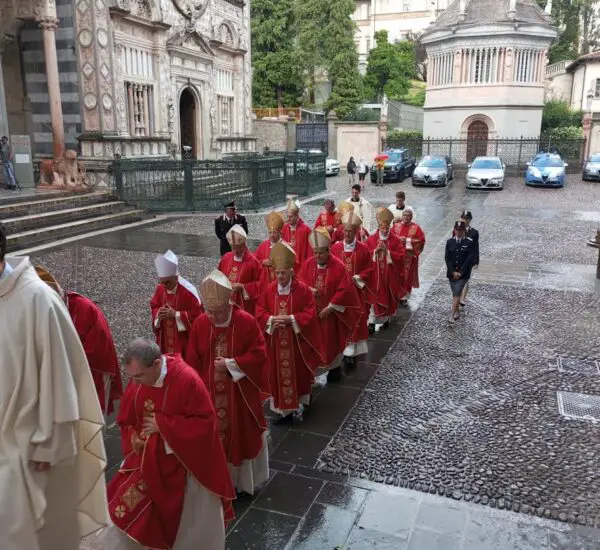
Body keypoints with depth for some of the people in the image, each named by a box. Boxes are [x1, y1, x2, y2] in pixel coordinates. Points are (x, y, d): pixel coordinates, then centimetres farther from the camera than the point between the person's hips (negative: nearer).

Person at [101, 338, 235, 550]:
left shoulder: (187, 379, -26)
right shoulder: (137, 382, -9)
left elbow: (205, 423, -23)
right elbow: (125, 421, 6)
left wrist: (162, 425, -25)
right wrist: (132, 438, -15)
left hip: (184, 463, -4)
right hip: (147, 460, 5)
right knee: (125, 508, 5)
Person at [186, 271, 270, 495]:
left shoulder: (247, 321, -17)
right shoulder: (200, 323, -7)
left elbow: (259, 354, -13)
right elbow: (193, 361, 0)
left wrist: (230, 364, -21)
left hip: (240, 393, -2)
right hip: (210, 393, 2)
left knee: (243, 436, 14)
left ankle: (244, 479, 36)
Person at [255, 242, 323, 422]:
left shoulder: (303, 289, -8)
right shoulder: (269, 290, 1)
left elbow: (310, 314, -10)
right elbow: (259, 312, 3)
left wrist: (291, 319, -21)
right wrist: (271, 319, -16)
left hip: (297, 341, -3)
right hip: (276, 341, 3)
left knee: (297, 373, 7)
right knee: (279, 374, 7)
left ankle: (298, 406, 23)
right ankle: (283, 408, 19)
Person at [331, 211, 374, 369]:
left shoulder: (364, 249, -4)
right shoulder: (335, 248, 0)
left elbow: (369, 269, -1)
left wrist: (356, 278, -13)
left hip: (357, 290, -1)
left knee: (356, 320, 2)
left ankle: (352, 351, 9)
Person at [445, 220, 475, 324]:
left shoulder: (469, 243, -5)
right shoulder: (450, 242, 2)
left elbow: (470, 259, -8)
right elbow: (447, 258, -1)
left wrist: (460, 272, -12)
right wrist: (453, 272, -9)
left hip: (463, 273, -3)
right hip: (452, 273, 3)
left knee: (457, 293, -12)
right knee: (455, 293, 13)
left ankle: (452, 316, -15)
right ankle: (457, 312, 28)